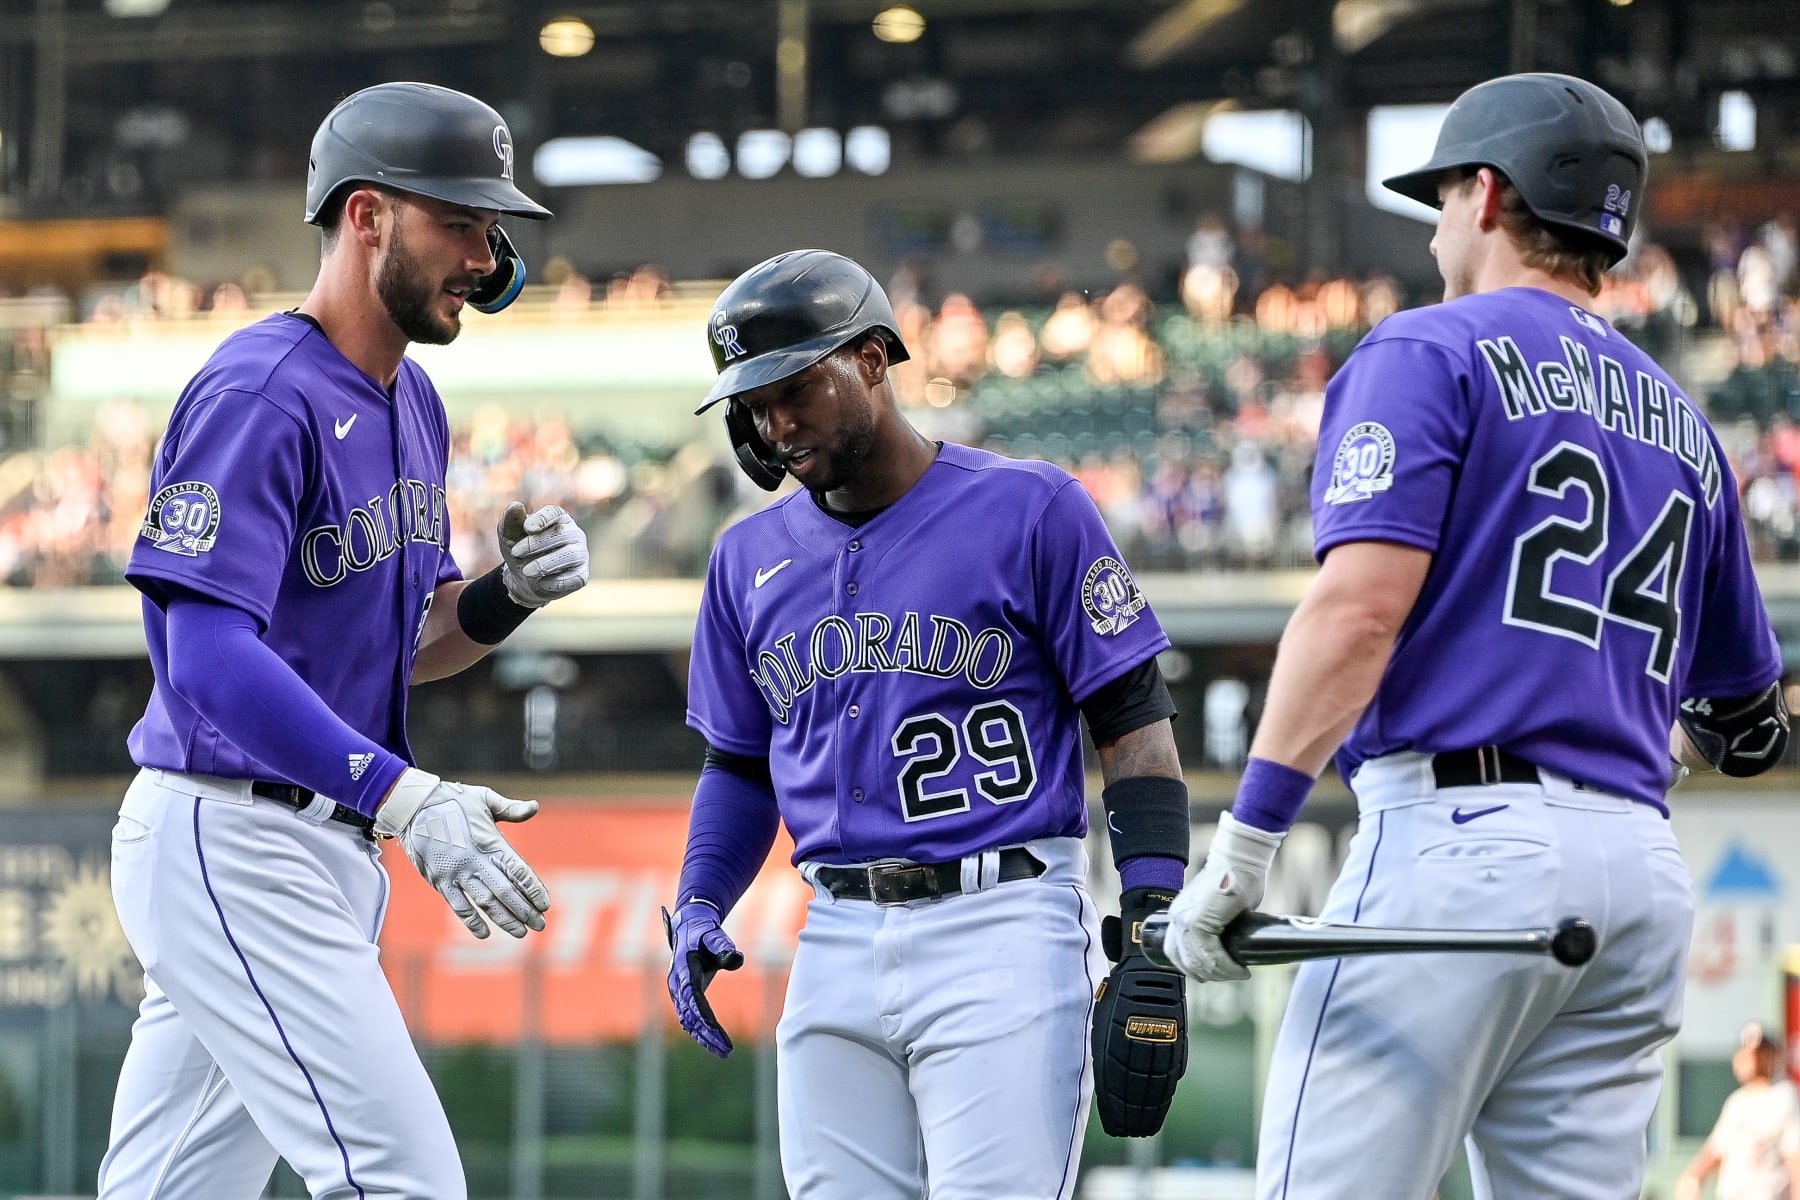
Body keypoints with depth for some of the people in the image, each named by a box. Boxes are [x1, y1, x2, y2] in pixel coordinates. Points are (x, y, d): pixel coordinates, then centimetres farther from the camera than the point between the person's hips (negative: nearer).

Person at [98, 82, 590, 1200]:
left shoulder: (411, 402, 15)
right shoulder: (257, 394, -16)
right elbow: (208, 657, -26)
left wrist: (512, 591, -1)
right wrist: (407, 801, -35)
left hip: (329, 850, 10)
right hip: (227, 843, -10)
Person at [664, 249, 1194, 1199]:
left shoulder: (1030, 510, -3)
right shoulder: (751, 558, 14)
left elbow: (1135, 730, -4)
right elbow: (741, 765, 24)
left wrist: (1154, 941, -11)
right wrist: (697, 909, 5)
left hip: (1004, 928, -6)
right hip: (836, 944, 6)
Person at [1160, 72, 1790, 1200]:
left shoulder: (1432, 353, 3)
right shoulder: (1683, 420, 23)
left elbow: (1361, 607, -12)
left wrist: (1248, 835, -15)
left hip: (1462, 840, -7)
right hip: (1644, 871, 7)